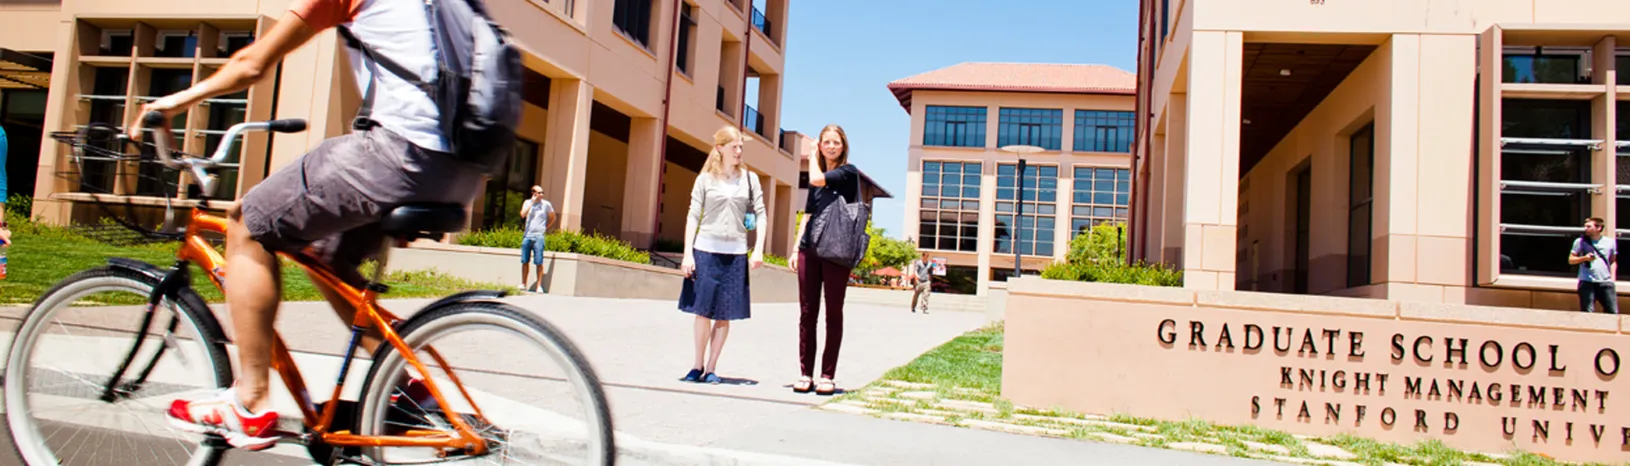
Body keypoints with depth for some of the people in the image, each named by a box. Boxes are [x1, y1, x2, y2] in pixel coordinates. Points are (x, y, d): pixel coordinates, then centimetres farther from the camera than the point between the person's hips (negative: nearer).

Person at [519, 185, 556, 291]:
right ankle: (523, 284, 15)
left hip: (539, 236, -2)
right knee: (524, 261, 5)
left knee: (539, 262, -6)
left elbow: (553, 218, 14)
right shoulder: (527, 202, 8)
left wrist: (546, 228, 6)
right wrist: (532, 202, -8)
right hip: (527, 236, 2)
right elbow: (523, 215, -9)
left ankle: (539, 285, -3)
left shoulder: (546, 204, 3)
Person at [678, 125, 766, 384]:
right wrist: (687, 253, -6)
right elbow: (693, 216, 1)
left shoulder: (749, 179, 7)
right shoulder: (705, 179, 4)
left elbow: (760, 214, 6)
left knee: (725, 314, 1)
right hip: (706, 249, -1)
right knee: (703, 310, 1)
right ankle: (697, 365, 13)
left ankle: (712, 368, 9)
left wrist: (759, 249, -5)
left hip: (735, 253, 1)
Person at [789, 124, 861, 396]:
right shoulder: (816, 181, 17)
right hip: (809, 250, 5)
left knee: (833, 314, 1)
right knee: (807, 313, 3)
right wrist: (796, 249, 11)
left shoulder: (848, 172, 1)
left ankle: (827, 376, 5)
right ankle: (805, 373, 9)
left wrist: (812, 157, 3)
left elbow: (817, 180, -15)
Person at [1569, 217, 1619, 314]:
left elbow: (1613, 261, 19)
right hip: (1587, 282, -2)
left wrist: (1612, 278, 9)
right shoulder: (1580, 241, 4)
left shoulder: (1610, 242, 9)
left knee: (1613, 312, -3)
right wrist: (1584, 258, -13)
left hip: (1606, 282, 2)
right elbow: (1571, 260, 5)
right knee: (1588, 313, -3)